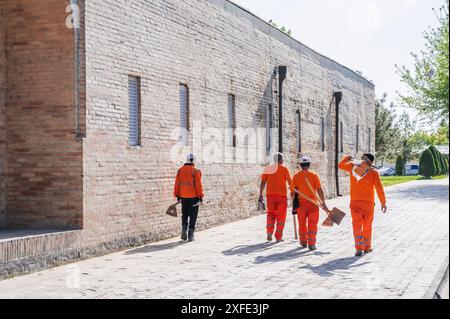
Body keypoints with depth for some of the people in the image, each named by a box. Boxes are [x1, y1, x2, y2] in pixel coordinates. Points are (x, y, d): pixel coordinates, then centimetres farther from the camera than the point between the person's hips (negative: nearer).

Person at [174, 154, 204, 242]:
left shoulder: (180, 170, 2)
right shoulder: (196, 171, -10)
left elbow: (177, 184, 6)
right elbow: (198, 185, -11)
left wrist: (177, 196, 14)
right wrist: (201, 197, -4)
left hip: (184, 197, 3)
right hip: (194, 197, -3)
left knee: (185, 215, 19)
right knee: (193, 217, 5)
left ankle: (184, 230, 3)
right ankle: (190, 235, 3)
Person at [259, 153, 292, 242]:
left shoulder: (268, 168, 6)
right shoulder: (284, 169, -2)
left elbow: (263, 182, 4)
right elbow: (290, 182, 0)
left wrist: (260, 194, 9)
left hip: (270, 195, 3)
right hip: (282, 195, -3)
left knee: (271, 214, 16)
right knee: (281, 216, 5)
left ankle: (269, 233, -1)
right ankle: (278, 237, 6)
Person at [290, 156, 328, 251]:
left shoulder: (296, 176, -1)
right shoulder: (314, 175, -5)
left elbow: (293, 191, 0)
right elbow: (319, 190, -6)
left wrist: (294, 203, 12)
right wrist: (323, 202, 0)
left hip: (301, 203, 2)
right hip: (313, 202, -2)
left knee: (302, 223, 15)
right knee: (312, 224, 3)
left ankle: (304, 243, 25)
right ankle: (311, 244, -3)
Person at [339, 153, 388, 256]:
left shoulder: (353, 167, 0)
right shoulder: (373, 172, -5)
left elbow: (341, 165, 15)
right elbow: (379, 188, -9)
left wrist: (347, 158, 28)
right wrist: (383, 202, -6)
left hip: (355, 201, 1)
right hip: (368, 202, -1)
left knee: (357, 225, 2)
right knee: (367, 225, 14)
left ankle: (359, 248, -9)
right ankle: (367, 247, 23)